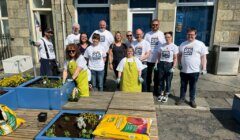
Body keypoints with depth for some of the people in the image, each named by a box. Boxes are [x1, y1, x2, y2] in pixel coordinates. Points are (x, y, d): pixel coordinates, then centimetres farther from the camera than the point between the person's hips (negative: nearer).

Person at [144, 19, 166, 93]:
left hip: (158, 59, 0)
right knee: (148, 75, 11)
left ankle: (156, 90, 26)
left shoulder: (161, 34, 1)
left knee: (157, 76, 11)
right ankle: (148, 90, 27)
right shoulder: (148, 34, 1)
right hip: (149, 59, 0)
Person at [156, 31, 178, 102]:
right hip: (161, 64, 3)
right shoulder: (161, 46, 7)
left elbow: (175, 58, -5)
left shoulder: (174, 47, -3)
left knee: (168, 81, 5)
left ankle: (166, 95, 21)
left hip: (169, 64, -3)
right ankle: (161, 94, 25)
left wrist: (173, 67, -14)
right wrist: (157, 64, 5)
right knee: (161, 80, 9)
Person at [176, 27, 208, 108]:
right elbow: (180, 55, 17)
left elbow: (203, 57, -6)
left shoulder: (200, 44, -5)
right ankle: (182, 98, 29)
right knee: (183, 85, 14)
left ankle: (192, 100, 24)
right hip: (183, 70, 4)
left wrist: (204, 68, -11)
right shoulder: (183, 44, 8)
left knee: (193, 86, 10)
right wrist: (179, 64, 6)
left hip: (194, 71, -3)